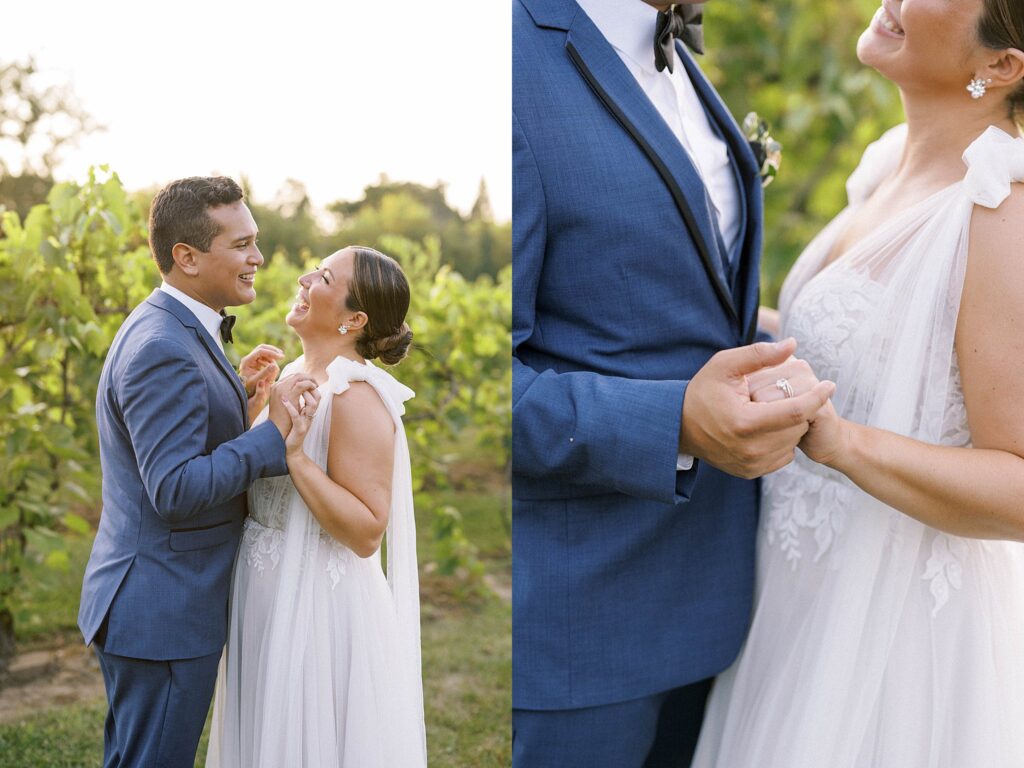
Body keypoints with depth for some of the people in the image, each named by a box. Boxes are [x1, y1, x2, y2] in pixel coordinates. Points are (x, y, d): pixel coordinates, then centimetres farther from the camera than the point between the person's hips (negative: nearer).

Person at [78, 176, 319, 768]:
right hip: (162, 614, -10)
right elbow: (178, 489, -28)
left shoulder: (172, 330, 10)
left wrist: (235, 395, 4)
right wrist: (274, 431, -25)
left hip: (154, 606, 10)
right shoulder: (163, 350, -23)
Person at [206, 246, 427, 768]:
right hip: (270, 602, 9)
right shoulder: (295, 377, 7)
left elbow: (366, 532, -23)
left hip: (318, 608, -9)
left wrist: (294, 454, -28)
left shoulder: (356, 395, -20)